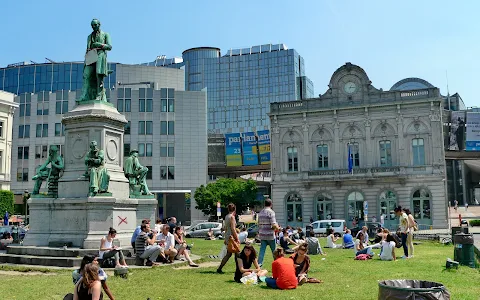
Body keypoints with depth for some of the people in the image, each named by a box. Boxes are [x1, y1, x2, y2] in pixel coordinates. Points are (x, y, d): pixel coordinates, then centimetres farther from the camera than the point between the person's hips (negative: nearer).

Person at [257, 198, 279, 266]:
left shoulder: (260, 212, 9)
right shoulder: (271, 212, -12)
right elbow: (273, 224, -18)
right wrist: (278, 228, 0)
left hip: (262, 235, 5)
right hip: (270, 235, -5)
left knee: (262, 250, 3)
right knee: (274, 251, 10)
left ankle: (259, 264, -5)